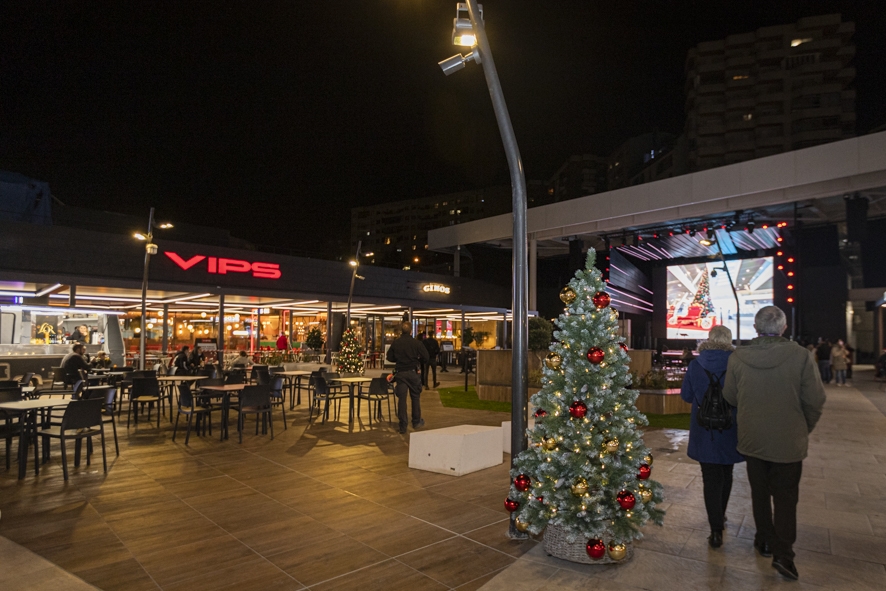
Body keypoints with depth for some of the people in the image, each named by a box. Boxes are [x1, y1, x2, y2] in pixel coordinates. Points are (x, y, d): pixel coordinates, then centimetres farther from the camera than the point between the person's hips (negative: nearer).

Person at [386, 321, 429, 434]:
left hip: (400, 373, 1)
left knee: (401, 399, 4)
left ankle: (403, 426, 5)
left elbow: (389, 358, 4)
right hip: (413, 372, -1)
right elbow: (425, 358, -6)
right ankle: (416, 422, 23)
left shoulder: (395, 343, -3)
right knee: (415, 397, 14)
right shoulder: (416, 343, -7)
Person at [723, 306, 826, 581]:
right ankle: (783, 553, 10)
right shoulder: (802, 356, -18)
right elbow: (815, 400, -10)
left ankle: (765, 541, 33)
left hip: (751, 439, 2)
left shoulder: (737, 357, -12)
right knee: (785, 497, 13)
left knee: (760, 492, 18)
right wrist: (805, 429, 8)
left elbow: (730, 396, 0)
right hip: (789, 441, -1)